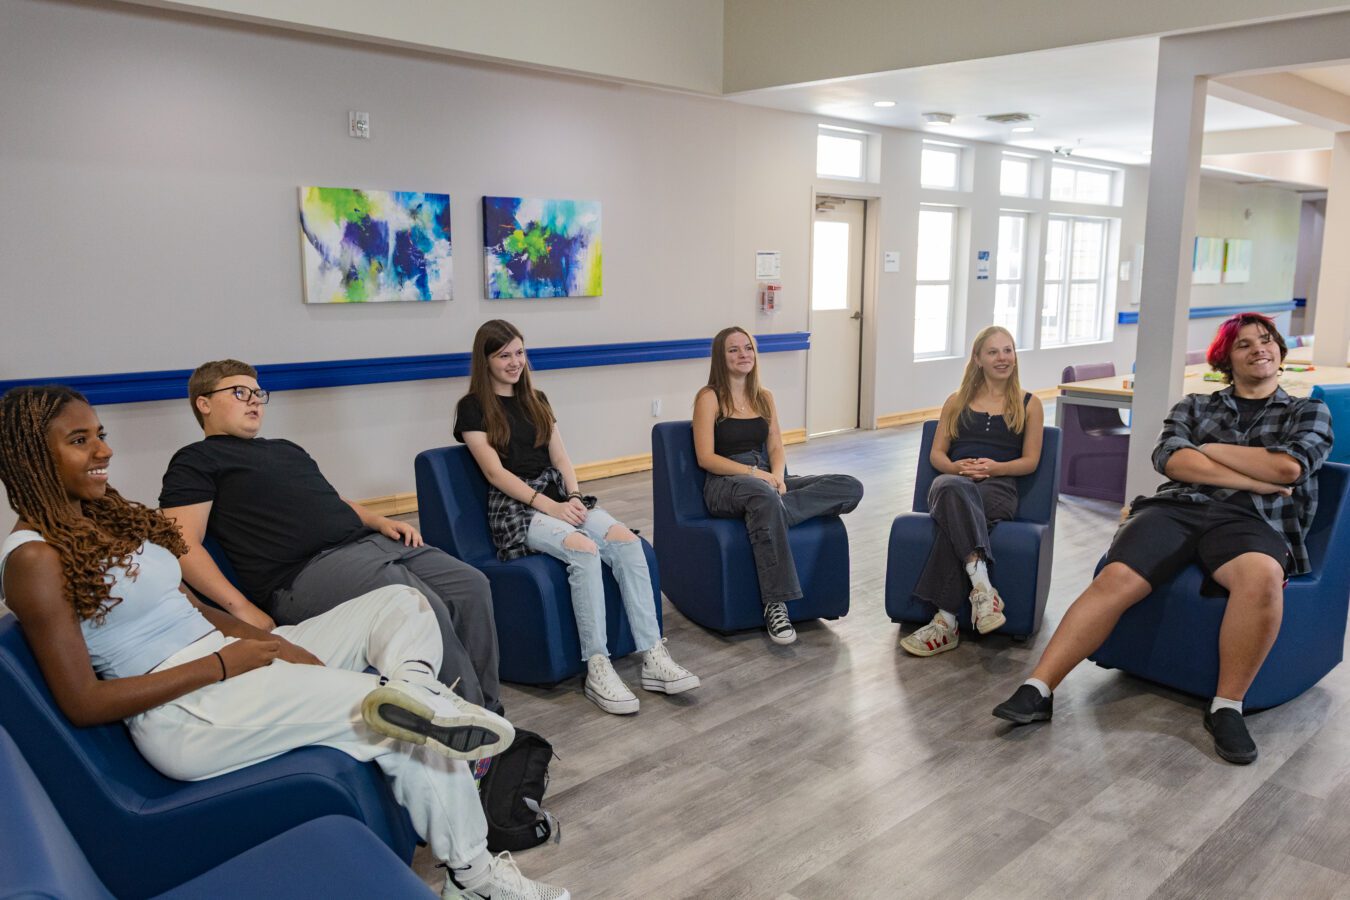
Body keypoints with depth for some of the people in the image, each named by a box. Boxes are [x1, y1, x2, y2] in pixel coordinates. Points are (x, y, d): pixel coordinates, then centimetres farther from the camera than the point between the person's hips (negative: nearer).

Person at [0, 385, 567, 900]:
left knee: (401, 604, -2)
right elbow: (82, 703, -15)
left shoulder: (111, 517, 14)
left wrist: (264, 641, -2)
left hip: (227, 660, 9)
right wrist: (220, 664, -17)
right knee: (407, 724, -19)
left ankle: (413, 691, -28)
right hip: (182, 714, -9)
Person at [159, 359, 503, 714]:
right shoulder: (197, 461, 7)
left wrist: (381, 521, 13)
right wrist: (241, 607, -19)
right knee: (424, 611, -29)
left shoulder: (287, 449, 31)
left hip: (370, 541, 8)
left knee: (471, 586, -8)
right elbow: (184, 545, -6)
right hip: (307, 570, -8)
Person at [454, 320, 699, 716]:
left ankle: (654, 658, -26)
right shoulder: (473, 408, 1)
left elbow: (560, 458, 14)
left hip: (559, 495, 6)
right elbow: (496, 473, -8)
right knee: (583, 549, -34)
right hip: (514, 507, -5)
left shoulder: (536, 400, 19)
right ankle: (597, 669, -31)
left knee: (627, 541, -23)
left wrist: (574, 497, -6)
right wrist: (550, 506, -17)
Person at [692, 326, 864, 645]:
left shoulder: (764, 397, 18)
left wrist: (777, 475, -12)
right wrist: (755, 473, -18)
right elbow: (706, 457, -8)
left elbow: (776, 448, 11)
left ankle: (766, 513, -25)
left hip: (766, 481, 6)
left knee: (851, 488, -15)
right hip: (725, 484, -6)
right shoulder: (710, 397, 1)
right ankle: (776, 605, -41)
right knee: (764, 496, -44)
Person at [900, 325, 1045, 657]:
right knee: (955, 490, -42)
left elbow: (1030, 461, 11)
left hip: (998, 487, -1)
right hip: (952, 482, 1)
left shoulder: (1029, 405, 19)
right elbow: (936, 454, 19)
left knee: (955, 518, -40)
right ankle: (982, 586, -56)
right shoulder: (957, 401, 25)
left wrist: (995, 467, -10)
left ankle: (945, 623, -45)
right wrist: (955, 467, -6)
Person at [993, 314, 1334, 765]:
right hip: (1177, 507, 1)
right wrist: (1256, 480, -3)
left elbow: (1288, 467, -1)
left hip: (1252, 521, -1)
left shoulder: (1309, 412, 21)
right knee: (1116, 578, -28)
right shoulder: (1194, 406, 23)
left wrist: (1208, 449, 6)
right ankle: (1037, 689, -31)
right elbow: (1169, 459, 3)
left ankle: (1226, 708, -22)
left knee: (1262, 575, -38)